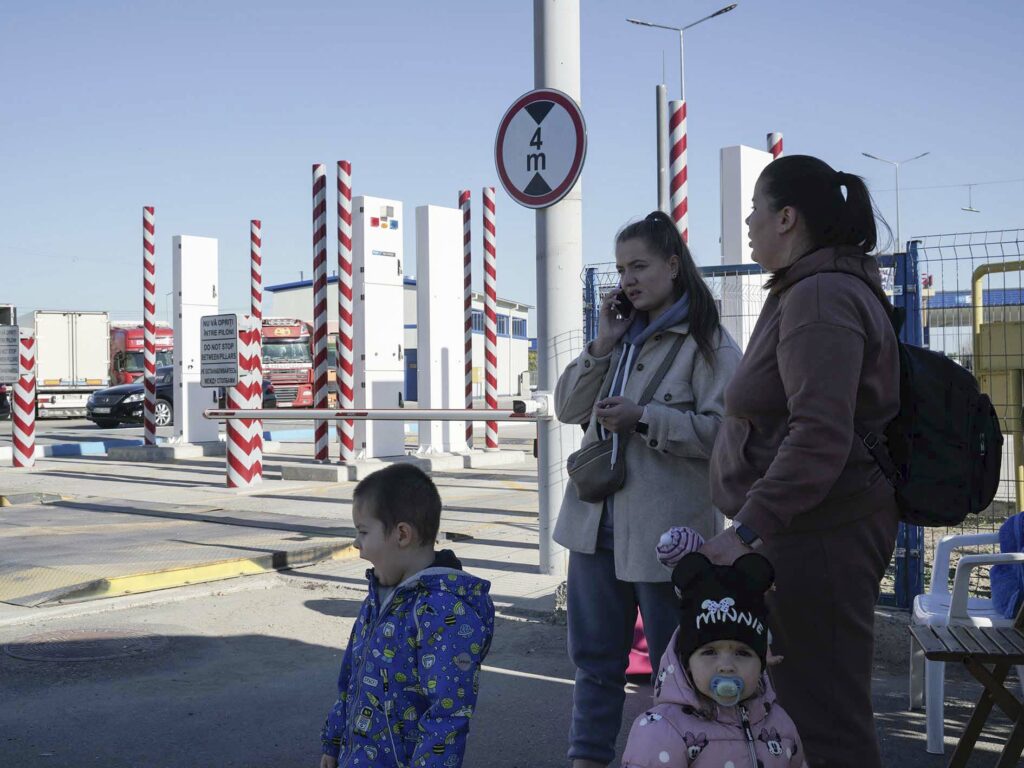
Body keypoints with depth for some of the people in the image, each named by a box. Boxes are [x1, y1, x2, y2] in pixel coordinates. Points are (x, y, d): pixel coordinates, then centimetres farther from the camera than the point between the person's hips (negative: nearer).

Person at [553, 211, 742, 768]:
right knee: (595, 656, 15)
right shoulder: (623, 335, 15)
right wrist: (602, 345, 0)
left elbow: (722, 430, -17)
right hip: (596, 522, 7)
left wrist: (644, 418, -23)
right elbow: (568, 408, 11)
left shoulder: (708, 343, -7)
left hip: (665, 529, -7)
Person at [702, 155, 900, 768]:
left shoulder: (819, 297, -17)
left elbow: (819, 437, -27)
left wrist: (746, 529, -28)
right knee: (823, 704, 19)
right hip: (817, 529, 11)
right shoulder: (824, 288, 17)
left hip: (820, 535, -11)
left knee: (823, 717, -4)